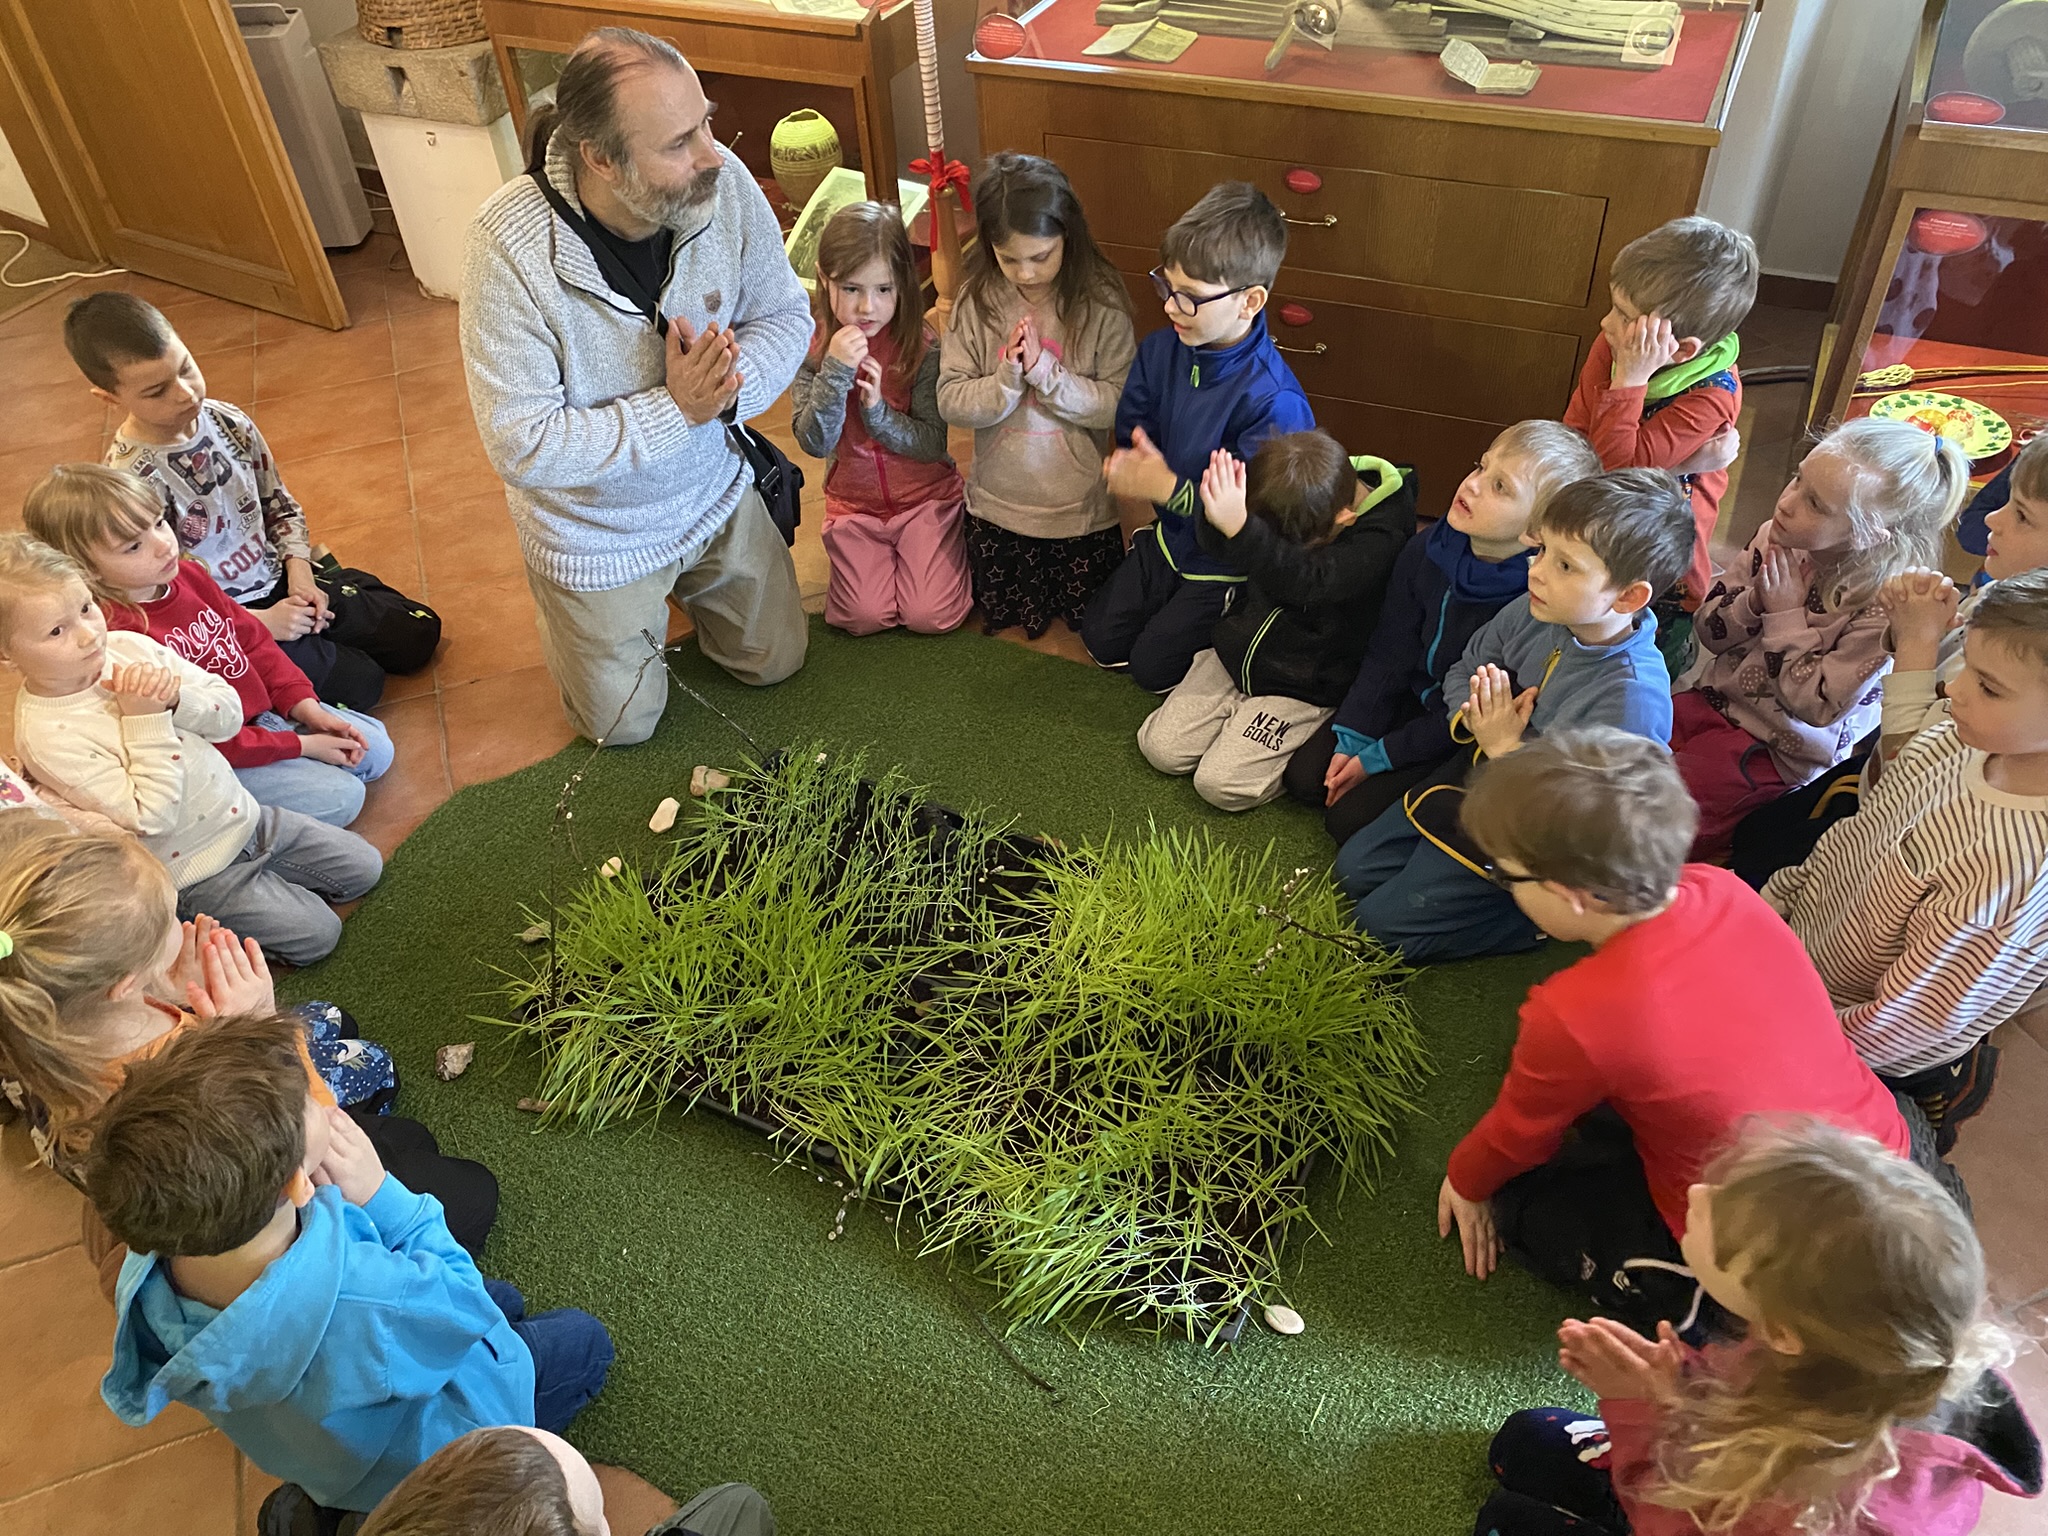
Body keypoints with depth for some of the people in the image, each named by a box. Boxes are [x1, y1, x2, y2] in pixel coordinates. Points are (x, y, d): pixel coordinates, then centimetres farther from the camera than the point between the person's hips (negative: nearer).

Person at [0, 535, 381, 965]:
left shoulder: (127, 646, -8)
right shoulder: (46, 735, -25)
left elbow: (229, 714, -4)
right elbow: (151, 818, -27)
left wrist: (175, 698, -24)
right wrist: (145, 720, -28)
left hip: (242, 815, 6)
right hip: (190, 870, -6)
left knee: (364, 867, 9)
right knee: (316, 933, -5)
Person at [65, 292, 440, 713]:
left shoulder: (227, 421, -6)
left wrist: (299, 570, -8)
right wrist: (263, 623, -21)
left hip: (278, 579, 6)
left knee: (418, 633, 4)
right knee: (359, 683, -16)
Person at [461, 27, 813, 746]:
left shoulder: (722, 182, -23)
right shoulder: (511, 244, -33)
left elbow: (785, 315, -9)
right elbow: (521, 446, -30)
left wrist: (730, 385, -29)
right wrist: (673, 410, -33)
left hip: (716, 491, 4)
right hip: (596, 535, -3)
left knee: (775, 660, 23)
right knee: (624, 723, 17)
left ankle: (682, 585, 48)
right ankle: (569, 623, 46)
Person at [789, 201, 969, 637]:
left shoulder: (922, 347, -15)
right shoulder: (813, 349, -10)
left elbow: (934, 445, -14)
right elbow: (814, 443, -16)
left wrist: (877, 409, -29)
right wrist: (835, 372, -29)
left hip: (925, 496, -1)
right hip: (853, 502, 2)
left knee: (931, 615, -11)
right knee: (865, 617, -11)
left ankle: (950, 543, 21)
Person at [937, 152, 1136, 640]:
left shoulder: (1101, 305, -15)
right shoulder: (976, 302, -10)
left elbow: (1118, 404, -18)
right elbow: (950, 401, -11)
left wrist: (1044, 370, -27)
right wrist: (1009, 376, -27)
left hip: (1081, 505, -2)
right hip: (999, 501, 2)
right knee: (1002, 612, 16)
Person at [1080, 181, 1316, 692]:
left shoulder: (1273, 401, -35)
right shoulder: (1161, 350, -14)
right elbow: (1131, 428, -2)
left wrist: (1170, 488, -37)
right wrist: (1130, 463, -26)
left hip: (1230, 561, -7)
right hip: (1172, 531, 7)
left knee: (1153, 666, 2)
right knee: (1101, 638, 15)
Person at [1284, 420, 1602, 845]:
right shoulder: (1429, 547, -12)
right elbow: (1388, 653, -2)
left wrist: (1378, 757, -16)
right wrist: (1351, 740, -5)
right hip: (1411, 700, 6)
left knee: (1349, 818, -12)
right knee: (1303, 776, 0)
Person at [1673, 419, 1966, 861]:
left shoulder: (1886, 606, -23)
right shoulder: (1775, 538, -6)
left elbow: (1818, 705, -22)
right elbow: (1708, 630, 0)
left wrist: (1785, 618, -21)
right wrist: (1755, 602, -20)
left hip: (1776, 746, -6)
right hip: (1715, 699, 6)